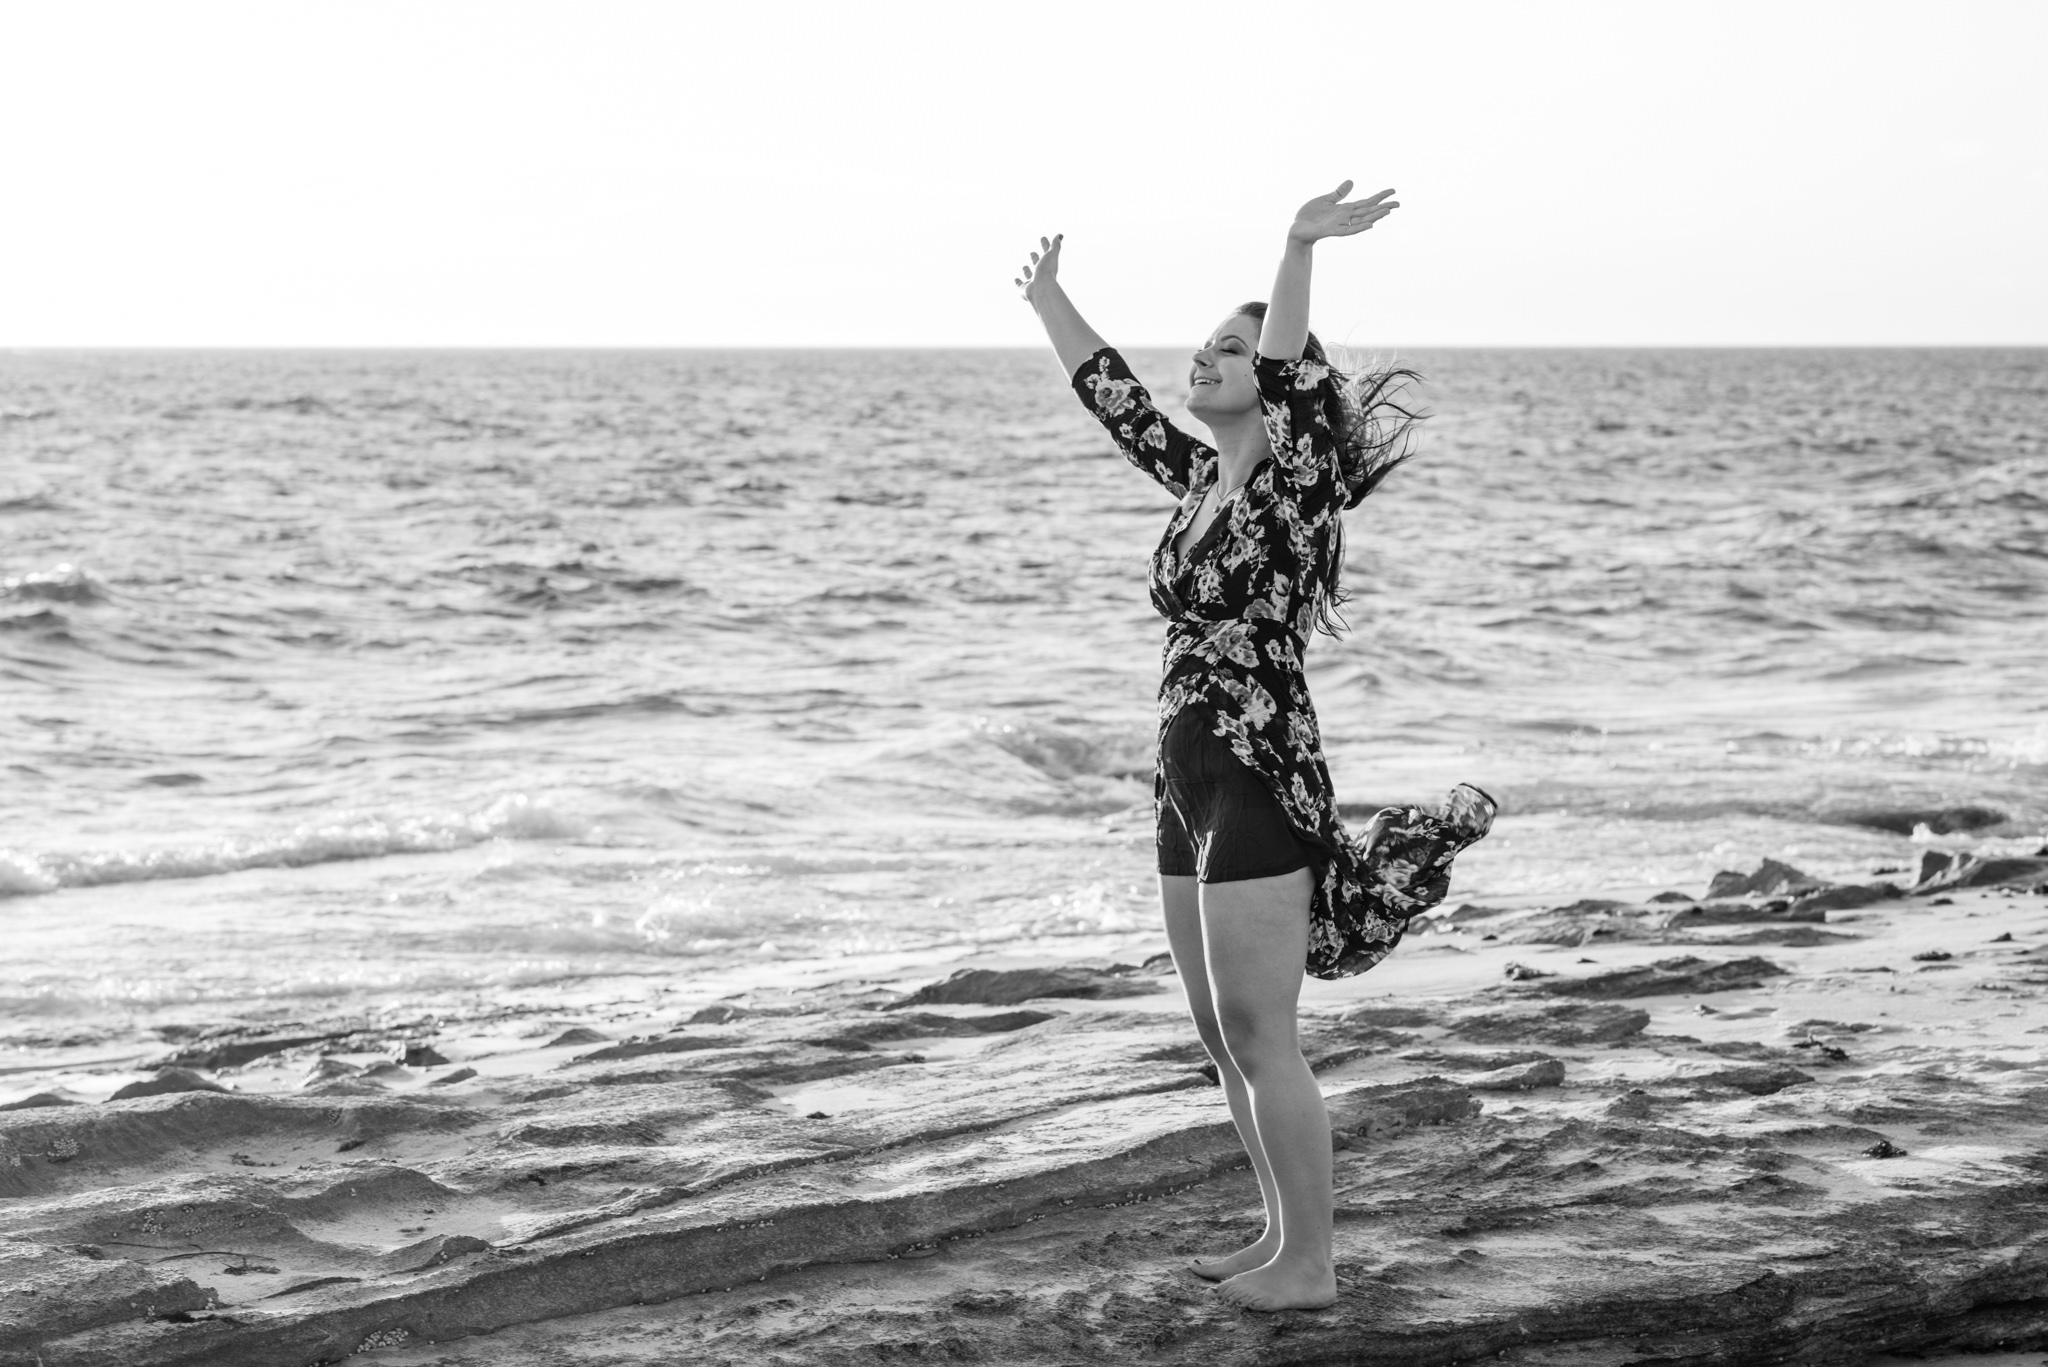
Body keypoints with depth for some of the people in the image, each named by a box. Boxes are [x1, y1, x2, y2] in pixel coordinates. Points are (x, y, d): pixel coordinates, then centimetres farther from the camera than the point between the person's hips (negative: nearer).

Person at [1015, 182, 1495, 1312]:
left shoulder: (1297, 477, -8)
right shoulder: (1201, 480, 14)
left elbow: (1293, 383, -27)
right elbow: (1118, 402, 27)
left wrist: (1298, 252, -40)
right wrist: (1048, 300, 34)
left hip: (1262, 784, -9)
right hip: (1191, 790, 9)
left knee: (1259, 1036, -7)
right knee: (1223, 1036, 14)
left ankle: (1310, 1264, 1)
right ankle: (1282, 1235, 25)